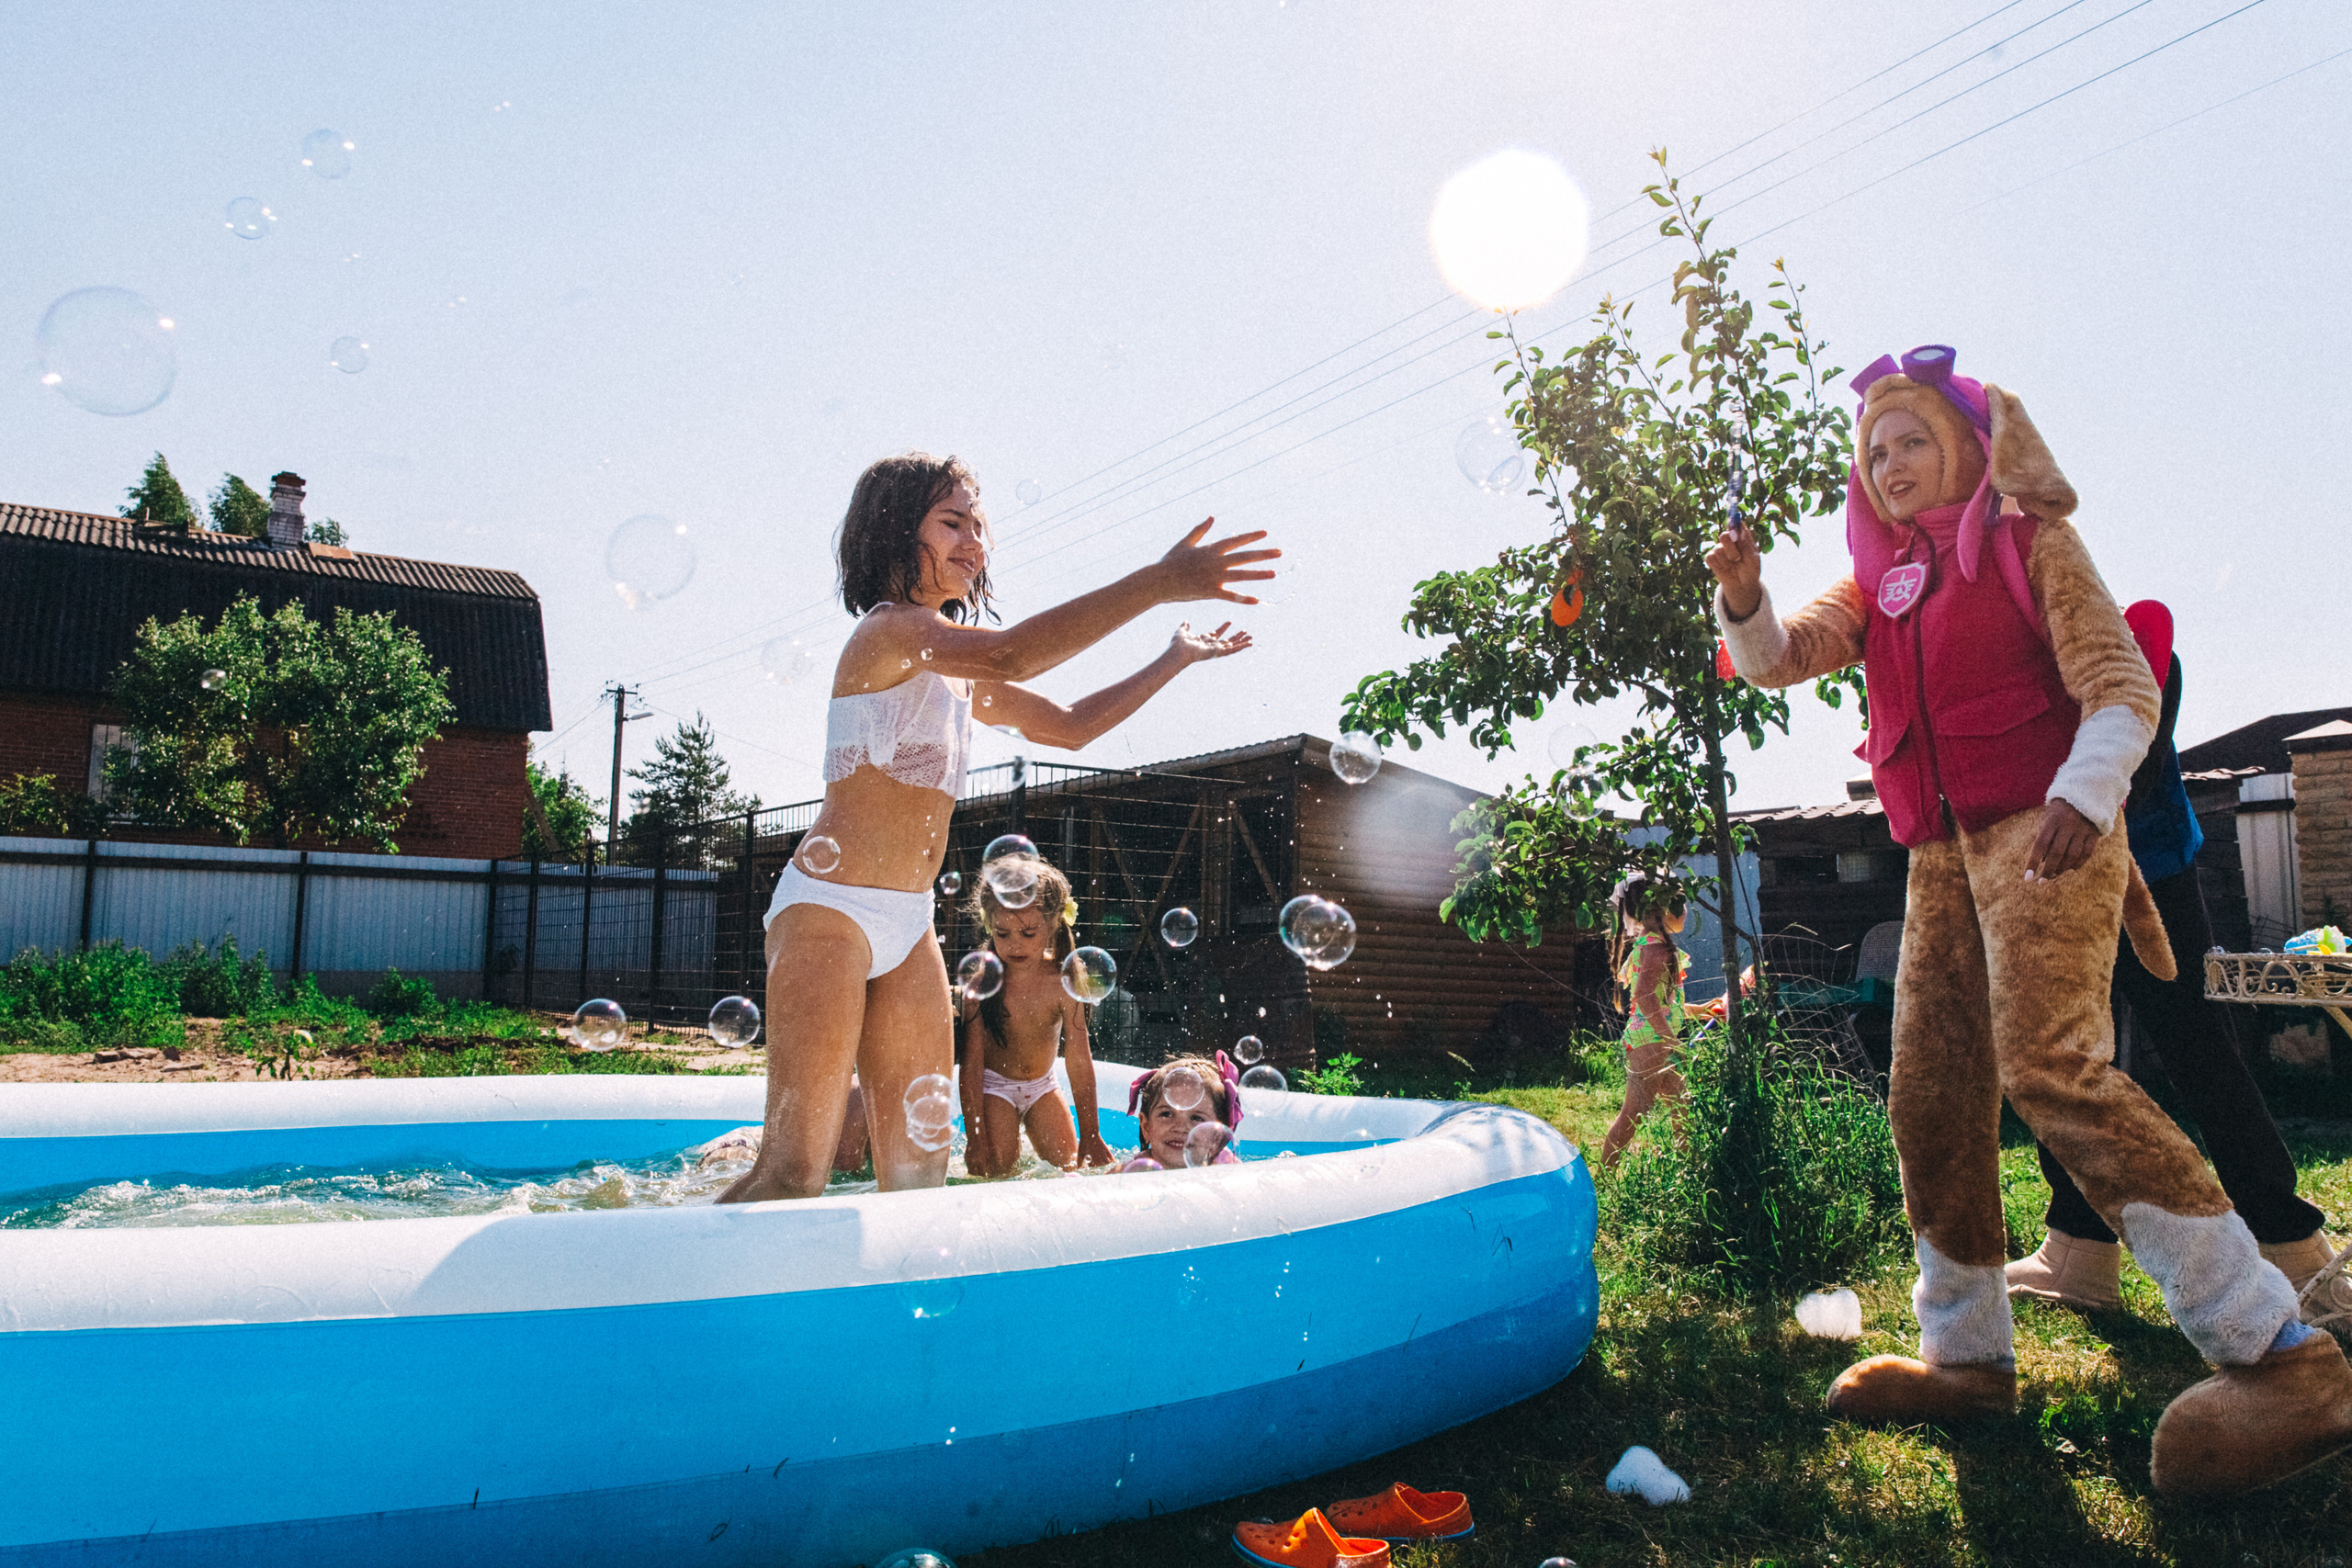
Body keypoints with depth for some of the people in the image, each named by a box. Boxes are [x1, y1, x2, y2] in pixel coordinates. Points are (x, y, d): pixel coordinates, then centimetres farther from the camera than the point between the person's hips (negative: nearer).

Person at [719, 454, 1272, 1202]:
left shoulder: (954, 667, 19)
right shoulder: (887, 629, -8)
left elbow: (1066, 724, 27)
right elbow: (1006, 654, -28)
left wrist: (1176, 659, 24)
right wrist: (1155, 584, -31)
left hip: (910, 925, 9)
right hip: (831, 907, -9)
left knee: (920, 1166, 4)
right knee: (795, 1168, -14)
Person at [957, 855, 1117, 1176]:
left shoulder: (1062, 981, -18)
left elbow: (1079, 1060, -14)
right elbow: (972, 1064, -18)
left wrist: (1090, 1136, -10)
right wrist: (975, 1138, -21)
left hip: (1041, 1086, 2)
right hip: (993, 1084, -2)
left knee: (1069, 1164, 2)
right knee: (995, 1170, -14)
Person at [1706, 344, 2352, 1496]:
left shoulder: (2029, 542, 3)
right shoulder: (1881, 584, 18)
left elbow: (2120, 685, -5)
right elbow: (1776, 659, 7)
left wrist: (2083, 793, -22)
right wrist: (1744, 601, -14)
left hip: (2043, 833, -6)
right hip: (1943, 854, 7)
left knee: (2053, 1066, -24)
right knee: (1930, 1097, 4)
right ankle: (1968, 1355, 15)